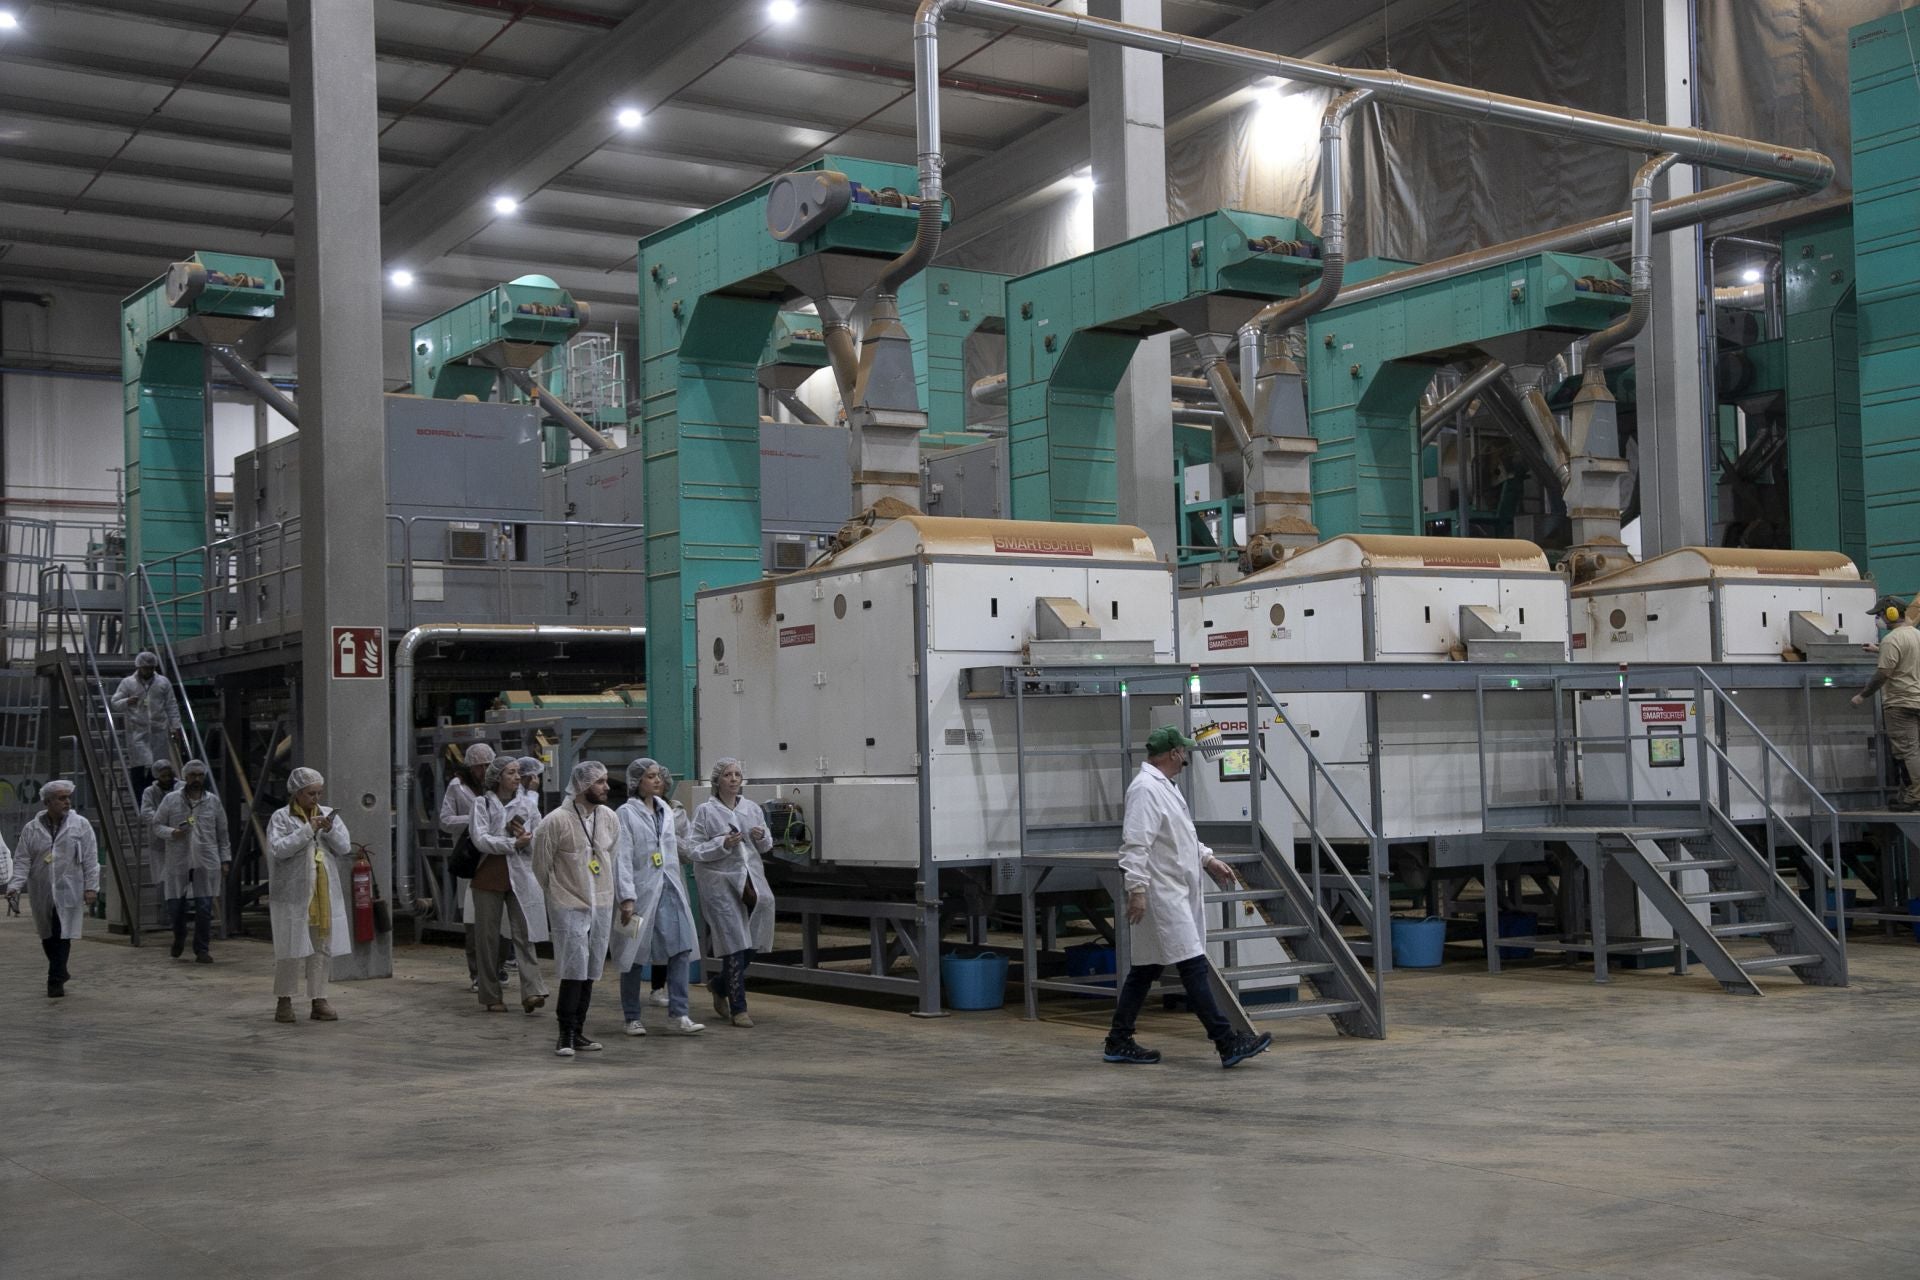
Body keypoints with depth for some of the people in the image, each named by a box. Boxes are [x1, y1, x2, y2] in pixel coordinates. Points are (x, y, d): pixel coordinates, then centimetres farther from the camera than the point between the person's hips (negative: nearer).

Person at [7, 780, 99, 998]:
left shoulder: (81, 825, 0)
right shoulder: (31, 829, 3)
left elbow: (90, 859, -1)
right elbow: (22, 861, 3)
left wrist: (91, 887, -7)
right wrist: (14, 885, -10)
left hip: (68, 892, -2)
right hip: (41, 893, 3)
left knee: (62, 936, -8)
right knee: (47, 937, 12)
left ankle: (56, 981, -5)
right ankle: (60, 973, 31)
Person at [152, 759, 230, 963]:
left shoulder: (213, 801, 7)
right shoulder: (171, 800, 4)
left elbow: (222, 833, 11)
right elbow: (157, 825, 6)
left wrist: (225, 859, 7)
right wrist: (173, 832, -14)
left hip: (206, 863, 0)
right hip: (178, 862, 0)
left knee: (204, 909, -4)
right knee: (175, 907, 5)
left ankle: (202, 950, 5)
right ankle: (179, 937, 35)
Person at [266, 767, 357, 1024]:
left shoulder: (329, 815, 10)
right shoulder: (281, 817, -1)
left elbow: (345, 850, 5)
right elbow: (278, 849, -14)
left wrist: (329, 831, -11)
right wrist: (308, 830, -17)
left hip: (325, 894, 4)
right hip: (293, 894, -4)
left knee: (323, 948, 5)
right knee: (291, 949, -1)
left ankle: (319, 1002, 11)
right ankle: (284, 1001, 12)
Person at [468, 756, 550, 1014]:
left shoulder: (525, 804, 11)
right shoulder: (483, 803, 0)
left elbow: (539, 843, 12)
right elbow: (480, 839, -11)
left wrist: (526, 839, -10)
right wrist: (513, 843, -15)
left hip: (520, 876, 2)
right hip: (489, 876, -2)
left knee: (524, 934, -8)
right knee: (489, 937, 3)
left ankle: (532, 991, -16)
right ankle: (491, 997, 11)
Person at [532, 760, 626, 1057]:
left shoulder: (609, 818, 3)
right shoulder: (555, 822, -13)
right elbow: (541, 866, -3)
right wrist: (556, 894, 8)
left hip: (601, 905, 5)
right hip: (568, 906, -5)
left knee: (590, 972, 10)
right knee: (574, 971, -8)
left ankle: (578, 1031, 19)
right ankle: (566, 1035, 2)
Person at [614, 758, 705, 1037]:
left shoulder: (665, 809, 12)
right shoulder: (626, 813, -6)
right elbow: (623, 859, -12)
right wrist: (627, 897, -17)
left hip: (669, 889, 5)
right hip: (642, 891, -5)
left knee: (680, 949, -5)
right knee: (635, 955, 4)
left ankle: (678, 1015, -3)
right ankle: (632, 1018, 16)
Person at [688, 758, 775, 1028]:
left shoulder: (752, 808, 10)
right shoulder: (705, 811, -3)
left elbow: (766, 847, 17)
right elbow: (694, 850, -6)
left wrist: (761, 838, -4)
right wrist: (723, 845, -18)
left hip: (751, 881, 5)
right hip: (720, 883, -5)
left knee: (751, 944, 6)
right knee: (735, 944, -7)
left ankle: (719, 985, 32)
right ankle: (738, 1008, 2)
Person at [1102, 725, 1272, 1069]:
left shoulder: (1163, 786, 17)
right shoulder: (1146, 789, -16)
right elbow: (1135, 844, -23)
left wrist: (1208, 859, 25)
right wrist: (1137, 889, -27)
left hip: (1175, 893, 11)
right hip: (1161, 896, -11)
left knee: (1145, 969, 13)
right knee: (1194, 967, -9)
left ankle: (1119, 1043, 18)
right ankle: (1228, 1043, -9)